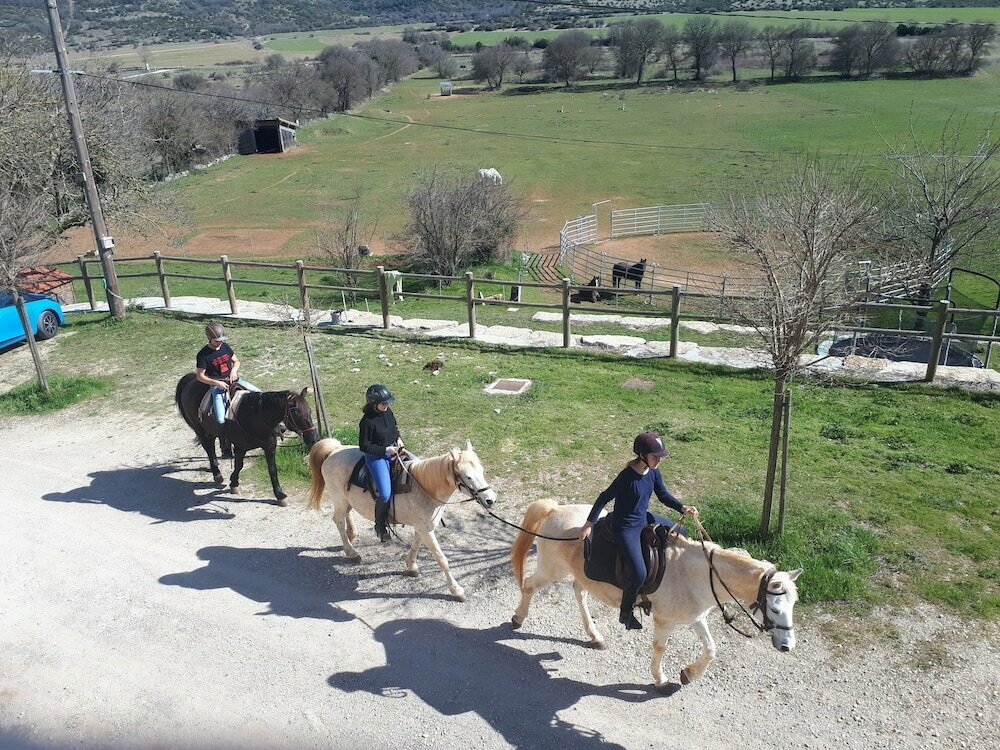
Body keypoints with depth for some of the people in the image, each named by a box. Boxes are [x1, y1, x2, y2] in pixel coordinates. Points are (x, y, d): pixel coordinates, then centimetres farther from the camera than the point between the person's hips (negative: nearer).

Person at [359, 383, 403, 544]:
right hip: (376, 457, -8)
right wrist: (385, 449, -17)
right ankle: (380, 527, 4)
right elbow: (364, 446, -16)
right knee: (385, 494, -19)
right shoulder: (367, 422, -20)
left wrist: (398, 439, 1)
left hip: (392, 451, 8)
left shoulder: (388, 412, 1)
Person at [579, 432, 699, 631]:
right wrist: (589, 524, -17)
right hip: (625, 528, -8)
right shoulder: (627, 476, -26)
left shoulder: (653, 473, -4)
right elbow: (604, 498, -19)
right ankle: (625, 613, 7)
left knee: (680, 534, 18)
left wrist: (683, 508, -7)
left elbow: (663, 495, 9)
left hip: (644, 519, 8)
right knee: (640, 575, -16)